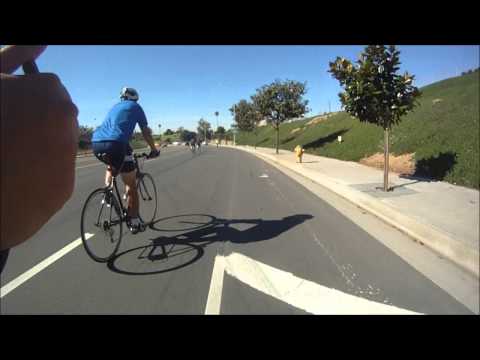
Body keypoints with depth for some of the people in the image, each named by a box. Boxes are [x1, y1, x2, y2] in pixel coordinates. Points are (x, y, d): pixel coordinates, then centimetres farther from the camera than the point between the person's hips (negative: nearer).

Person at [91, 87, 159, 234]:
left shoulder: (114, 107, 33)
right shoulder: (135, 106, 18)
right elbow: (146, 132, 18)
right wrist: (154, 150, 30)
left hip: (96, 143, 6)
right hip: (115, 144, -6)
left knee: (111, 165, 40)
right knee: (131, 184, 6)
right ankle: (134, 222, 11)